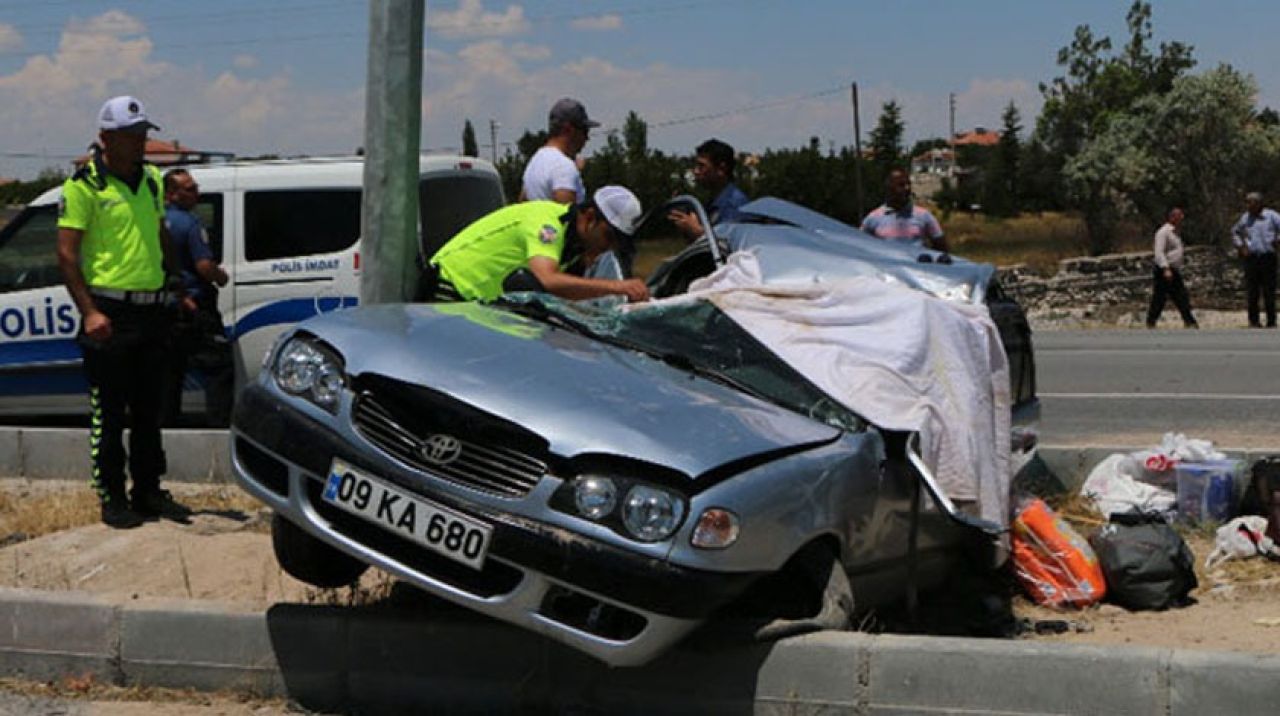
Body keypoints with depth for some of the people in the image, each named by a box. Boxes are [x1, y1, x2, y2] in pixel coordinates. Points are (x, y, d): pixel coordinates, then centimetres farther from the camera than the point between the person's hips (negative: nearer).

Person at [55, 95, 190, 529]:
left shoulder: (151, 180, 12)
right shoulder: (84, 185, -9)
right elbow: (66, 253, -11)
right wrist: (89, 312, -17)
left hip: (150, 310, 7)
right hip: (109, 312, -7)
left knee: (148, 410, 13)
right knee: (108, 413, 0)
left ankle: (148, 492, 22)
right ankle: (112, 498, 7)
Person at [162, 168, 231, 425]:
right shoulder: (190, 223, -15)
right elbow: (205, 266, -21)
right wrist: (221, 277, -2)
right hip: (195, 306, -8)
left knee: (171, 367, 15)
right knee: (219, 364, -4)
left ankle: (167, 420, 17)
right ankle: (222, 419, -9)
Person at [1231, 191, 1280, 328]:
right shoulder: (1245, 217, 10)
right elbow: (1235, 232, 25)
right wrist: (1240, 246, 12)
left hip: (1268, 258, -3)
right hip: (1251, 259, 3)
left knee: (1269, 291, 0)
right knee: (1252, 291, 3)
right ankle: (1253, 321, 10)